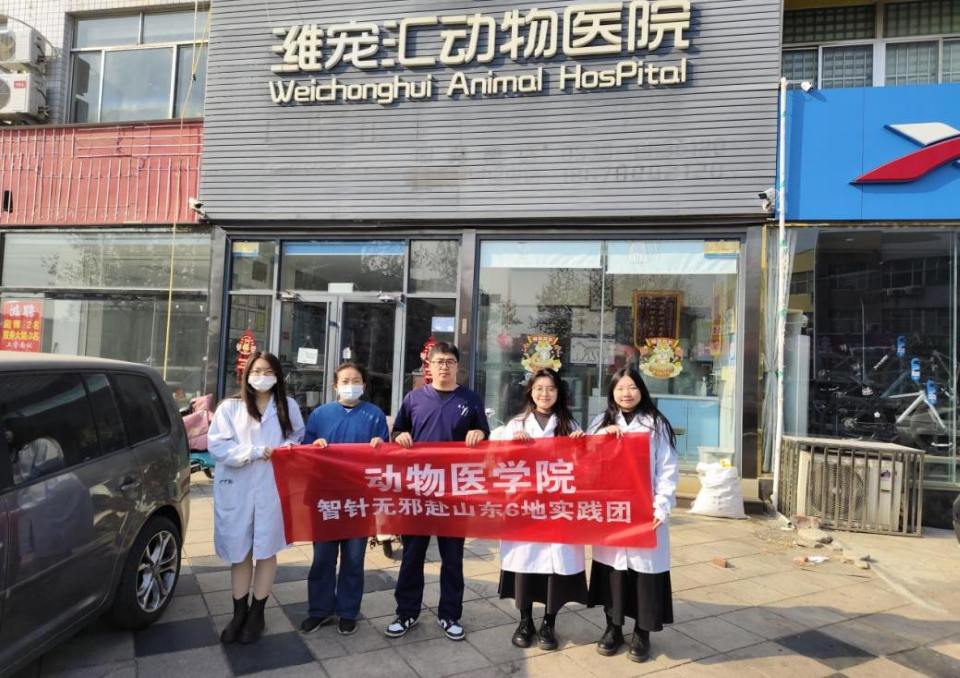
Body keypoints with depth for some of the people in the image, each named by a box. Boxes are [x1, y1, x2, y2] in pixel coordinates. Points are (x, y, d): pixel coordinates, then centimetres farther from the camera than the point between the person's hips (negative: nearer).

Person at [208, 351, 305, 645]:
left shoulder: (288, 406, 4)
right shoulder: (230, 407, -1)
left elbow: (299, 439, 15)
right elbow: (216, 445, -10)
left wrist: (288, 449, -7)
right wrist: (255, 452, -17)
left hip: (272, 489, 1)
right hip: (236, 490, 0)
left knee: (266, 552, 9)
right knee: (239, 553, 11)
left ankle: (256, 613, 24)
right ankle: (239, 612, 27)